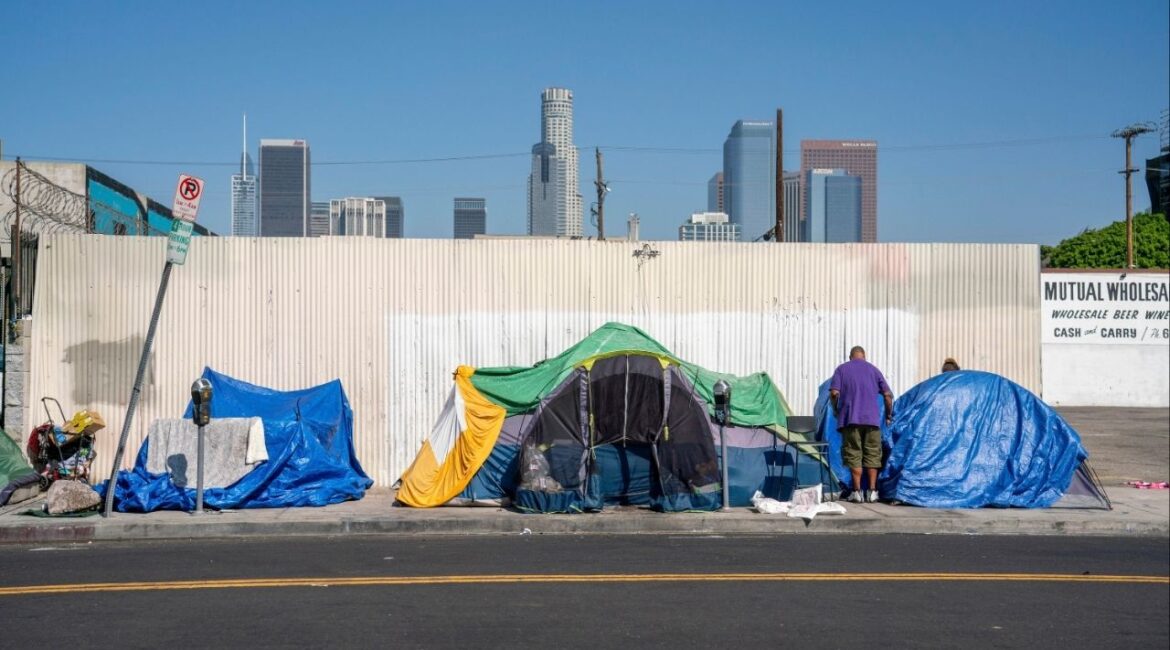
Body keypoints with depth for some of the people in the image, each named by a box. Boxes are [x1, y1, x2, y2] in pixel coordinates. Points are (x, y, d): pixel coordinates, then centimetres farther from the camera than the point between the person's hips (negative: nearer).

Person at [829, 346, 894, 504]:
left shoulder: (841, 369, 8)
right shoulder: (873, 369, 13)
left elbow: (834, 393, -4)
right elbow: (887, 394, 7)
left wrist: (836, 411, 11)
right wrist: (889, 415, 18)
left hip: (850, 419, -1)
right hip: (872, 419, 1)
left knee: (853, 455, 2)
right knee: (872, 455, 8)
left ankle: (857, 492, 0)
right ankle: (872, 492, 5)